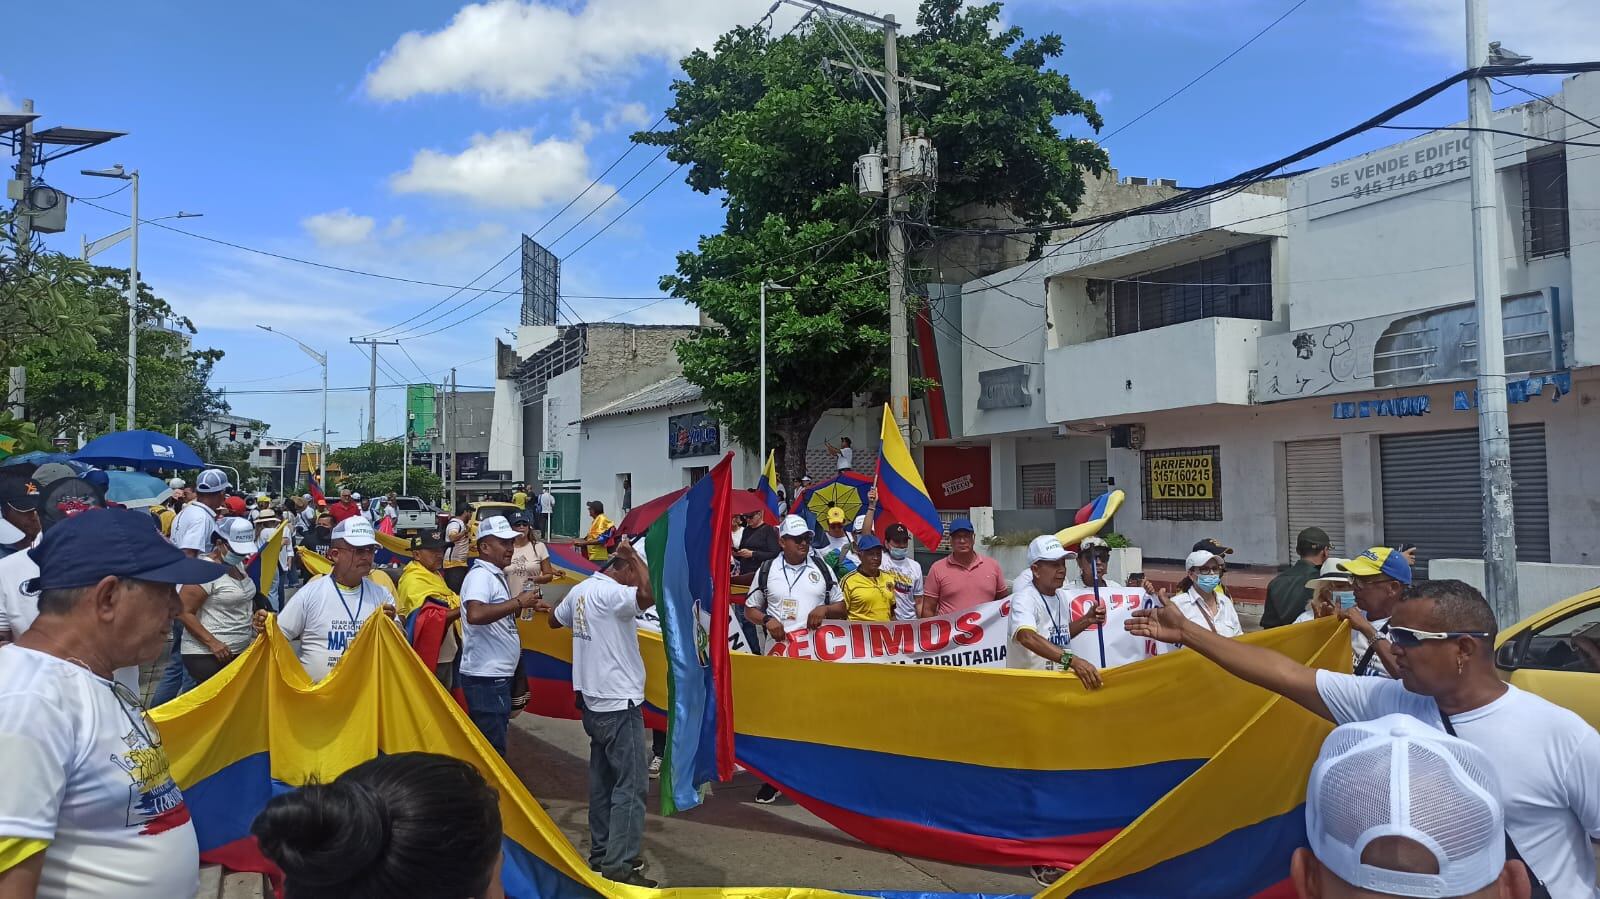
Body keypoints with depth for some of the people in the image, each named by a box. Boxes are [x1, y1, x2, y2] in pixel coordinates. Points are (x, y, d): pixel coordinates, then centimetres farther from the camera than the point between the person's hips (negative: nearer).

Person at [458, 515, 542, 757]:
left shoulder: (495, 575, 15)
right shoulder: (480, 575, -16)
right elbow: (475, 614, -34)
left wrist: (518, 603, 10)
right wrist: (518, 602, -26)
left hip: (496, 675, 10)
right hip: (486, 676, -10)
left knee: (490, 745, 20)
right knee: (493, 750, -4)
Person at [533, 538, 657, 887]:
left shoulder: (581, 590, 7)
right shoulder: (610, 593, -20)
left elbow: (556, 620, 26)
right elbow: (649, 595, -40)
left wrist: (548, 608, 50)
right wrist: (633, 555, -25)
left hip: (594, 701, 10)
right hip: (620, 704, -10)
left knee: (603, 780, 17)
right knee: (631, 785, -5)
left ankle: (602, 852, 26)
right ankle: (619, 866, -3)